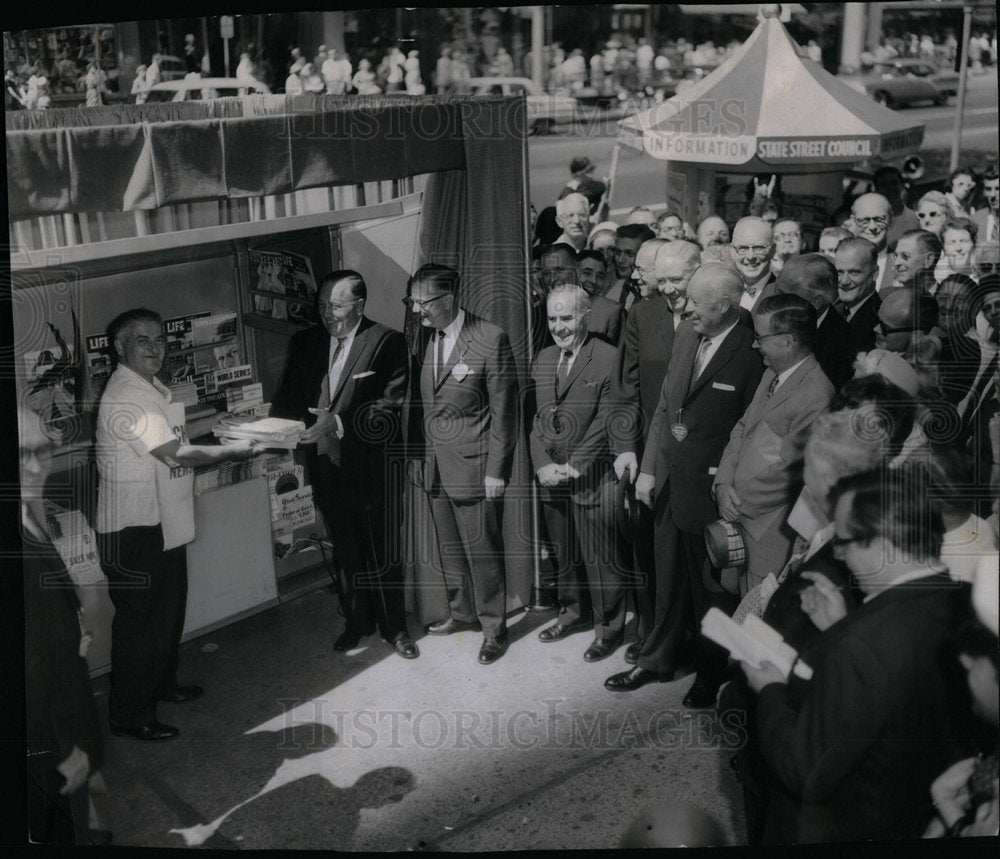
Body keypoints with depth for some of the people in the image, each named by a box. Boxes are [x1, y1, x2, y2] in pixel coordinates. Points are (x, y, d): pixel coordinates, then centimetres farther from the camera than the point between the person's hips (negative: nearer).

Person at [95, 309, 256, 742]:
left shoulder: (153, 389, 12)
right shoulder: (125, 397, -21)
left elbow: (173, 450, 16)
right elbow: (176, 454, -25)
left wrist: (227, 443, -3)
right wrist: (232, 450, -14)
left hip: (163, 523, 10)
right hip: (133, 528, -10)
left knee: (169, 609, 22)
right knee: (140, 620, 0)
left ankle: (162, 683, 41)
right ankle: (129, 715, 13)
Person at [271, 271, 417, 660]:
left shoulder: (387, 343, -9)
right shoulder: (305, 343, 7)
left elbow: (389, 407, -16)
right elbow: (288, 398, 9)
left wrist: (338, 422, -26)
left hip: (371, 470, -5)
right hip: (327, 466, 5)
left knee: (381, 554, 4)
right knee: (344, 552, 16)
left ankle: (394, 628, 22)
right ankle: (356, 622, 33)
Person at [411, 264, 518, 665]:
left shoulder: (490, 339, -12)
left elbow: (503, 409, -11)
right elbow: (425, 403, 11)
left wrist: (496, 470, -12)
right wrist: (422, 457, 6)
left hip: (474, 465, -6)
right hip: (435, 464, 6)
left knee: (482, 549, 3)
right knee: (449, 546, 17)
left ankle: (494, 628, 19)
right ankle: (461, 613, 35)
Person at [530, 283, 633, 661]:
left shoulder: (608, 359, -11)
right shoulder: (543, 359, 10)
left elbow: (612, 424, -13)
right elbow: (535, 417, 11)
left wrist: (571, 470, -15)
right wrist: (542, 465, -4)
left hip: (592, 480, -6)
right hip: (551, 476, 6)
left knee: (602, 557, 3)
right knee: (563, 553, 18)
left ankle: (609, 626, 21)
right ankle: (574, 612, 38)